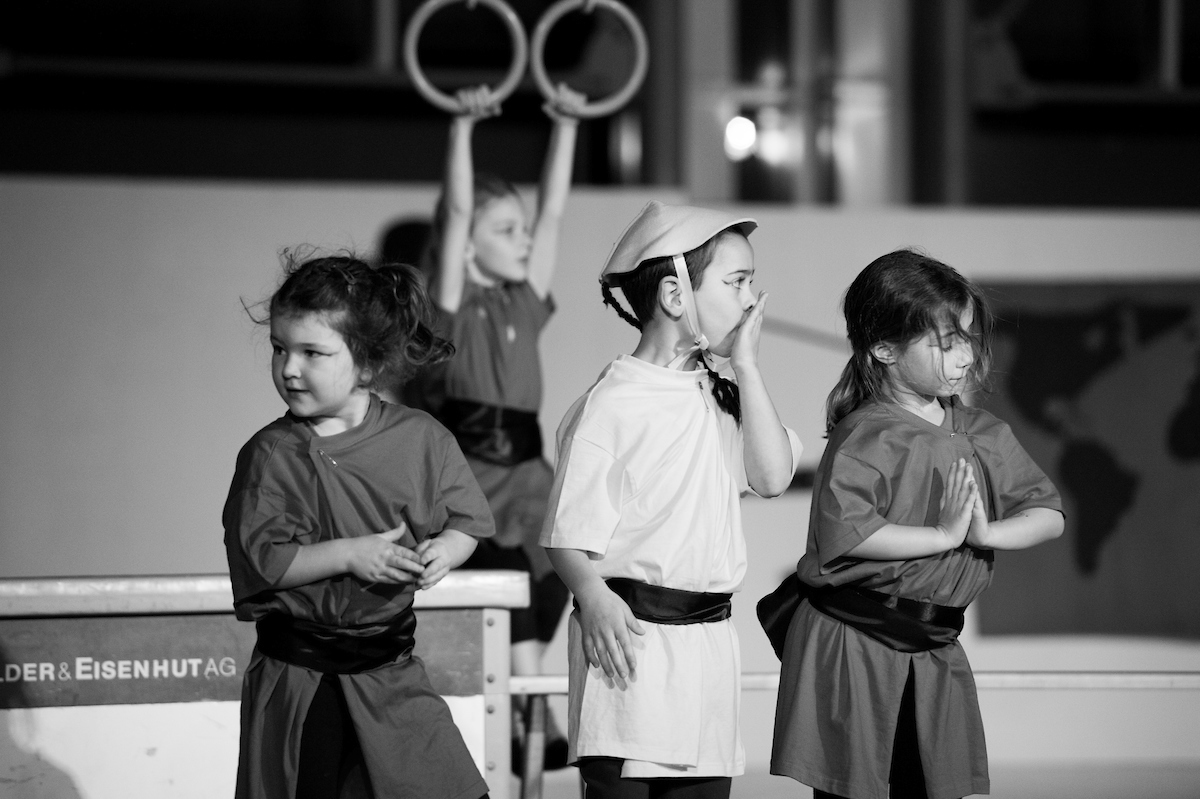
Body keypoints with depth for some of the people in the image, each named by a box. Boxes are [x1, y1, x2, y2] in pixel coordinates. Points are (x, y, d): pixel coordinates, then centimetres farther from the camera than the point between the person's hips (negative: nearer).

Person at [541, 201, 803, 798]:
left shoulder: (722, 396, 14)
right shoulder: (612, 403, -7)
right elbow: (567, 534, -9)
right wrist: (593, 596, -29)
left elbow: (772, 476, -1)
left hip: (709, 635, 7)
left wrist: (745, 364, 0)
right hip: (632, 635, -7)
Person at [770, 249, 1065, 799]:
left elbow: (1049, 515, 7)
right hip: (852, 641, -6)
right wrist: (945, 535, -20)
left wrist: (987, 533, -12)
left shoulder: (983, 435, 8)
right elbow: (843, 531, -28)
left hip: (935, 647, 6)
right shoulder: (867, 436, -13)